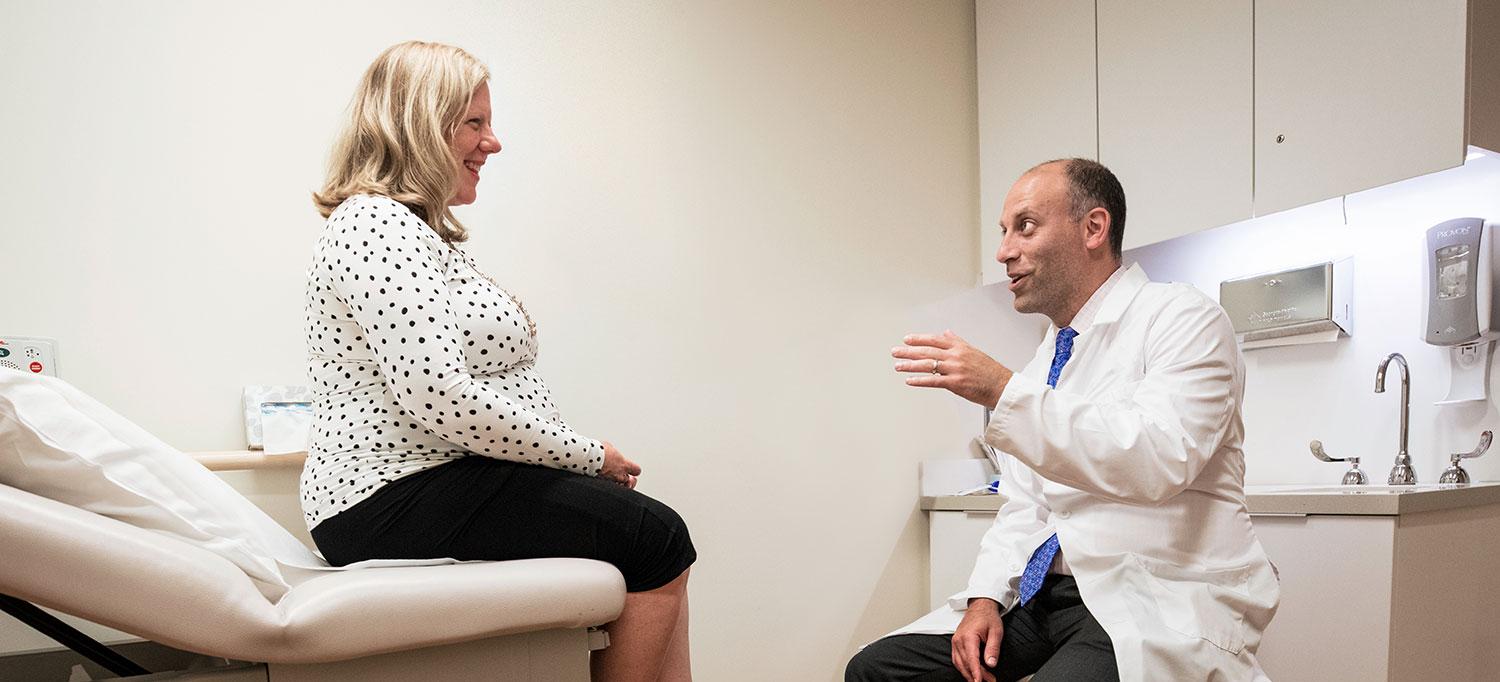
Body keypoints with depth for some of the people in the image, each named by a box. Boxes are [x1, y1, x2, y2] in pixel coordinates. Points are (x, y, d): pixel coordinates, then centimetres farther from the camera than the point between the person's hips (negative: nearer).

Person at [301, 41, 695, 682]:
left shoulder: (417, 229, 21)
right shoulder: (375, 225, -14)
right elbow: (438, 401, -24)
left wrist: (584, 458, 7)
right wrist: (587, 455, -13)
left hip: (434, 481, 10)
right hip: (393, 500, -10)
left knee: (654, 529, 0)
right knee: (654, 538, -14)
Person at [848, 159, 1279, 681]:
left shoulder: (1183, 319, -6)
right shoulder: (1046, 359, 17)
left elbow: (1158, 460, -24)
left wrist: (1004, 392, -26)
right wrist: (986, 598, 1)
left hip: (1159, 600, -7)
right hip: (1045, 594, 7)